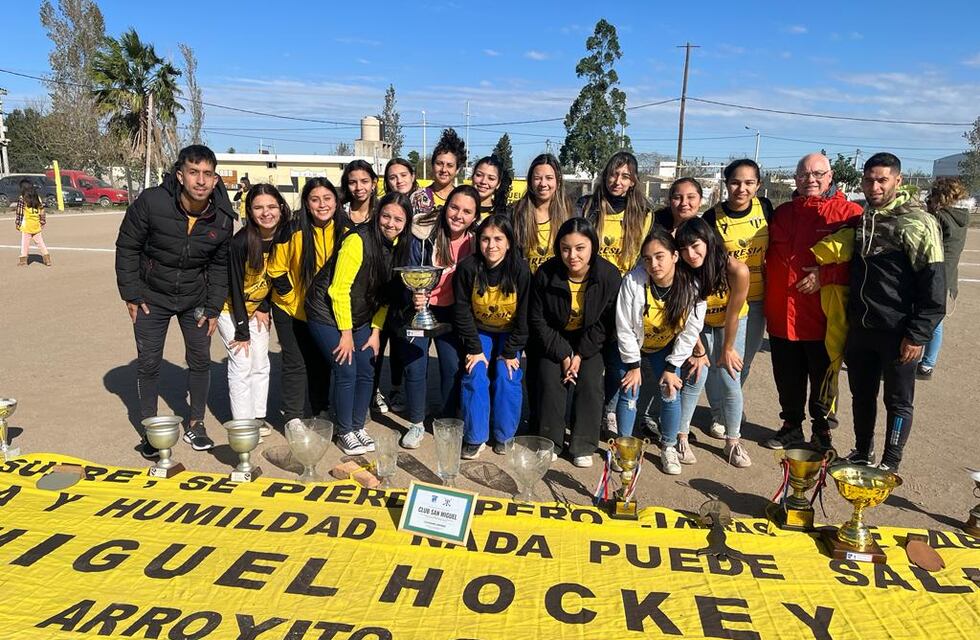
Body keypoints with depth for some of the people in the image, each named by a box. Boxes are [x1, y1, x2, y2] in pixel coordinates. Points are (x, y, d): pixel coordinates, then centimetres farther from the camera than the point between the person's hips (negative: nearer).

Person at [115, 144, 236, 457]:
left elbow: (220, 264, 1)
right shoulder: (151, 202, -22)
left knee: (201, 361, 7)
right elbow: (127, 247, -10)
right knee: (148, 363, 4)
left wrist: (213, 307, -1)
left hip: (195, 298, 2)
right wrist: (131, 295, -9)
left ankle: (195, 425, 24)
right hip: (151, 297, -2)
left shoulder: (223, 218, -12)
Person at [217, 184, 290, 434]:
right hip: (232, 310, -5)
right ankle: (243, 424, 3)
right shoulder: (241, 242, -27)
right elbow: (235, 286, -21)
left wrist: (264, 308, -6)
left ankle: (258, 416, 20)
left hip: (258, 309, 5)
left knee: (261, 365, 9)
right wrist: (242, 331, -18)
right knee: (242, 366, -6)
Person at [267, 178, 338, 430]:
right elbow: (276, 270, -9)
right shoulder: (294, 230, -18)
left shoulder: (343, 231, -8)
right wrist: (292, 297, -11)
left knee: (322, 363, 13)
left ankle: (321, 412, 28)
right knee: (296, 364, 2)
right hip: (292, 308, -3)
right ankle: (292, 417, 15)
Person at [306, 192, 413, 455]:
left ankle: (358, 427, 22)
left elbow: (385, 293, 6)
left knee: (367, 372, 4)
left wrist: (376, 331, 1)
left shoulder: (398, 247, 0)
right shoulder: (358, 240, -23)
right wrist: (346, 333, -15)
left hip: (359, 318, 7)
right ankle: (344, 433, 9)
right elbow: (338, 289, -21)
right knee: (347, 372, -9)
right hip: (329, 314, -7)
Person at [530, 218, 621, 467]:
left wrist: (581, 354, -15)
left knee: (590, 382, -16)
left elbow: (606, 323, -9)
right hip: (552, 340, 0)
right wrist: (562, 354, -17)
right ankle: (549, 441, 1)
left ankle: (583, 446, -1)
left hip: (589, 341, 0)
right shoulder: (546, 273, -20)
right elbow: (537, 319, -11)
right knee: (550, 379, -17)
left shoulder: (609, 274, -20)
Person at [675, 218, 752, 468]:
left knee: (730, 382, -2)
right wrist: (699, 351, -10)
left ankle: (733, 441, 14)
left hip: (732, 324, -1)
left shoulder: (737, 270, -34)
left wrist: (727, 349, -9)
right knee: (695, 378, -9)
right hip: (700, 326, 1)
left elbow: (733, 314, -20)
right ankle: (681, 437, 3)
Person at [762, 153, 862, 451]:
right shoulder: (782, 212, 11)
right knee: (787, 378, 14)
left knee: (823, 377, 11)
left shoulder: (849, 213, -4)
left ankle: (822, 431, 30)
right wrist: (767, 298, 7)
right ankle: (791, 426, 33)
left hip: (823, 315, -4)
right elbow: (769, 256, 17)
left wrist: (824, 275, -20)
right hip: (782, 313, 4)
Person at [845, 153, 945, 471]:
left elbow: (934, 284, -13)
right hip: (860, 328, 6)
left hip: (897, 333, -6)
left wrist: (917, 335, -16)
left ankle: (890, 464, 21)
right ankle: (862, 453, 33)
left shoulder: (917, 222, -11)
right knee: (861, 396, 17)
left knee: (898, 401, 8)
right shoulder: (860, 220, 9)